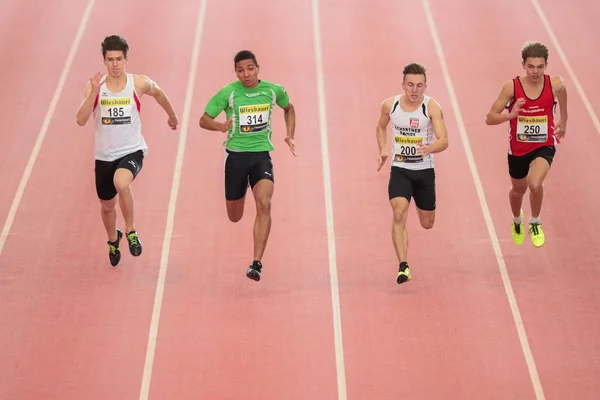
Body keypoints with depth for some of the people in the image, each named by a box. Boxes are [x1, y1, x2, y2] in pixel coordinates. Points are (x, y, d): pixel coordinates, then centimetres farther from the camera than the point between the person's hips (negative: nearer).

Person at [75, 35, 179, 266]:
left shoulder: (139, 84, -7)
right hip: (104, 155, 3)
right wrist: (94, 92, -28)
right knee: (107, 205, 19)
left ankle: (131, 232, -14)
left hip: (132, 151, -3)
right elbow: (81, 120, -18)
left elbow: (158, 93, 16)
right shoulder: (94, 86, -7)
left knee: (121, 183, -35)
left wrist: (172, 116, 29)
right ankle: (113, 240, 51)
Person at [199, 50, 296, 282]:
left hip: (262, 154, 0)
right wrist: (221, 126, -24)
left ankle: (256, 263, -24)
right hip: (236, 154, 0)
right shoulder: (228, 93, -8)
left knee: (264, 204, -24)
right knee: (235, 217, 11)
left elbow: (289, 108, 21)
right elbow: (204, 120, -3)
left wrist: (290, 136, 8)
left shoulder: (273, 90, -1)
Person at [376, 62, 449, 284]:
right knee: (399, 214, -23)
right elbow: (381, 127, 18)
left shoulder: (432, 107, -13)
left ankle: (421, 205, 53)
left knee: (427, 224, 14)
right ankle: (403, 266, -24)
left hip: (425, 171, 0)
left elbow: (444, 141, -22)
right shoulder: (390, 104, -4)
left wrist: (430, 148, -43)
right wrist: (383, 150, 3)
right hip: (399, 170, 0)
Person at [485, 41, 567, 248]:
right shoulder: (511, 87, -18)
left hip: (544, 146, -1)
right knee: (518, 190, 24)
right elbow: (490, 118, -16)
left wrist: (563, 123, 12)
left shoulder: (555, 85, -15)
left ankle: (535, 223, 0)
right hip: (518, 148, 2)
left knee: (535, 183, -30)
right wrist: (510, 115, -34)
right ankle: (517, 221, 59)